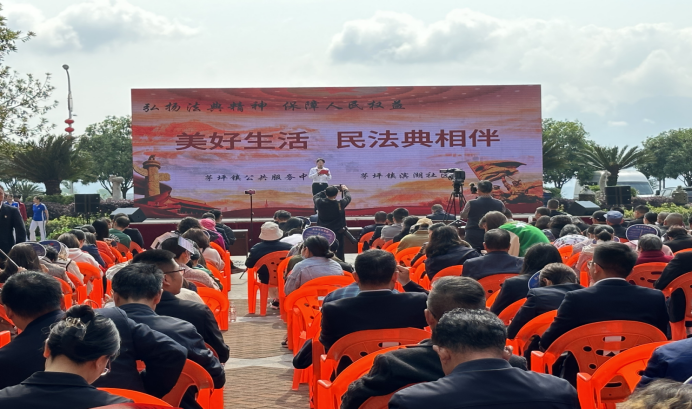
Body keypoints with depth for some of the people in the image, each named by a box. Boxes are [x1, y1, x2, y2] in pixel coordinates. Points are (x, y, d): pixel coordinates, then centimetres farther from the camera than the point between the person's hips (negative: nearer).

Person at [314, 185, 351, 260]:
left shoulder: (320, 203, -17)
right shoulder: (340, 204, -20)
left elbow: (315, 196, 6)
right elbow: (348, 197, 0)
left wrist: (327, 191, 12)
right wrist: (345, 190, 20)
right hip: (338, 233, -2)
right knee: (339, 253, 9)